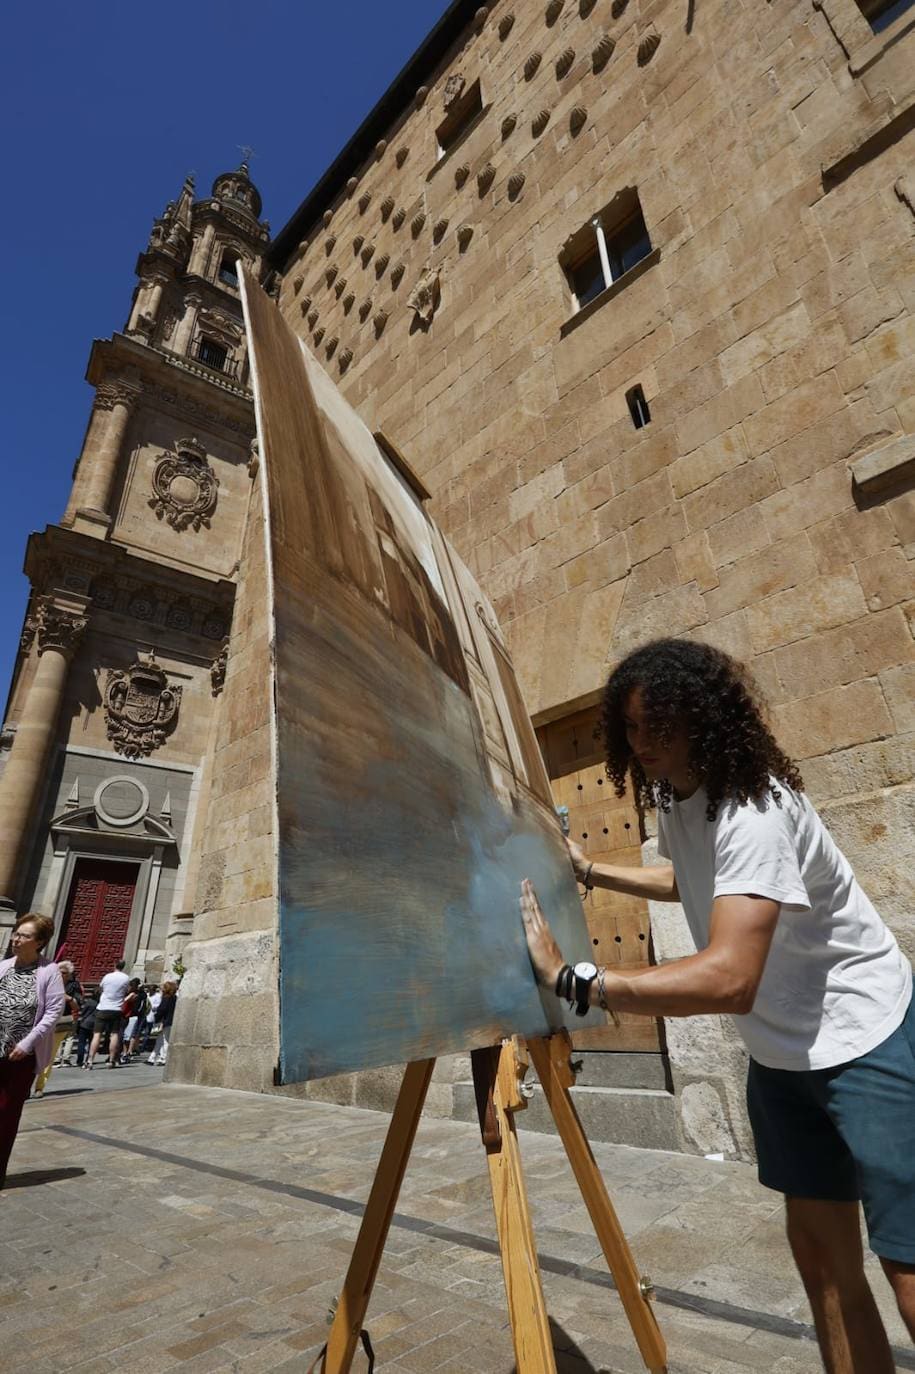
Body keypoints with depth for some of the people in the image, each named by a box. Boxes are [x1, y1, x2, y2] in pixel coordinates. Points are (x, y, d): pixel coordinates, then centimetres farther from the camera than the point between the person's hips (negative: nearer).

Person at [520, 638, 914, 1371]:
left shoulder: (753, 807, -30)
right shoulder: (672, 796, -2)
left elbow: (729, 979, -41)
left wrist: (569, 977, -42)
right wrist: (590, 870, 8)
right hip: (782, 1052, 8)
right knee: (821, 1253, 14)